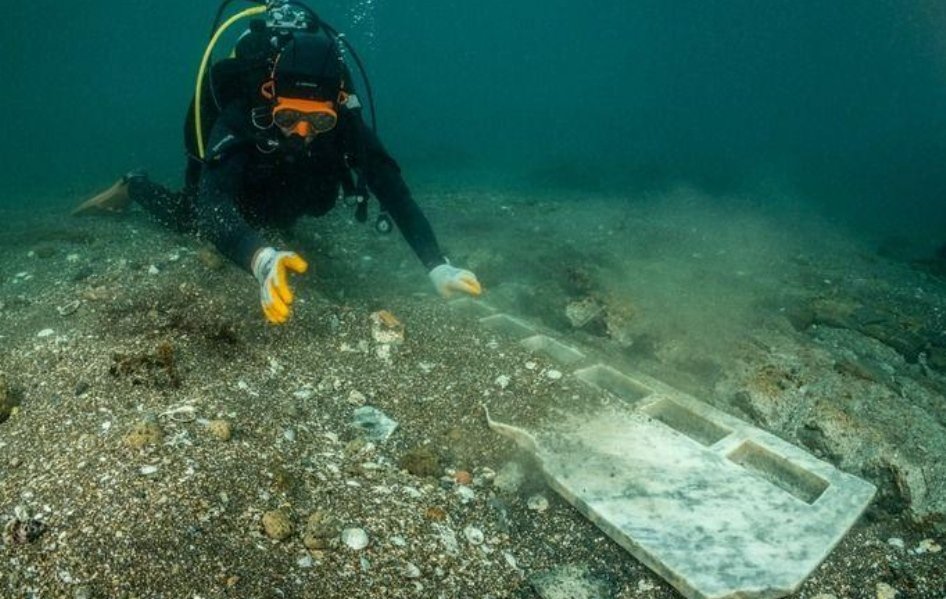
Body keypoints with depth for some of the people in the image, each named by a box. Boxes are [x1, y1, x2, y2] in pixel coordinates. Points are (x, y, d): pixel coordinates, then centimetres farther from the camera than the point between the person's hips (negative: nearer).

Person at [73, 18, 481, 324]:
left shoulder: (344, 122, -39)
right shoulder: (240, 121, -46)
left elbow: (392, 188, -43)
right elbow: (212, 207, -58)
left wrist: (437, 266, -57)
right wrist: (261, 259, -80)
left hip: (280, 196, 3)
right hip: (224, 174, -3)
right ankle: (133, 189, 44)